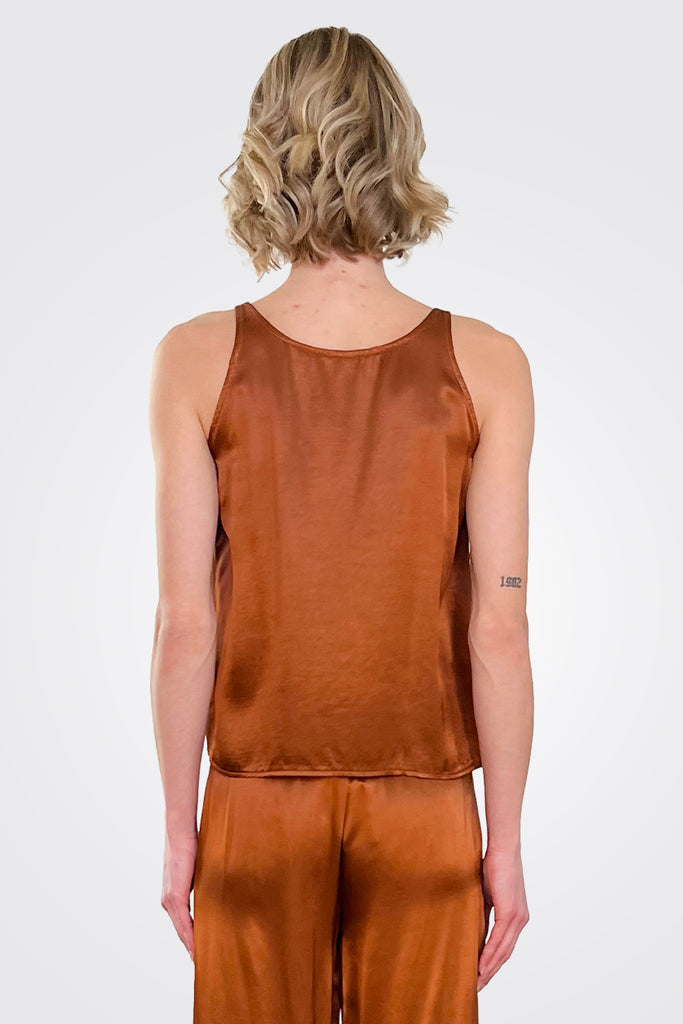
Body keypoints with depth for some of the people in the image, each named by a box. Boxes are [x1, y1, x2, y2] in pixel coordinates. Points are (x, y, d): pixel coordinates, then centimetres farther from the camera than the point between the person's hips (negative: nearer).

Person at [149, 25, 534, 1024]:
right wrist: (506, 842, 1)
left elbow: (186, 622, -9)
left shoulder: (197, 360, -10)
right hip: (425, 804, 0)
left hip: (258, 802, 0)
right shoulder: (486, 366, -10)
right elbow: (500, 629, -10)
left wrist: (180, 826, 2)